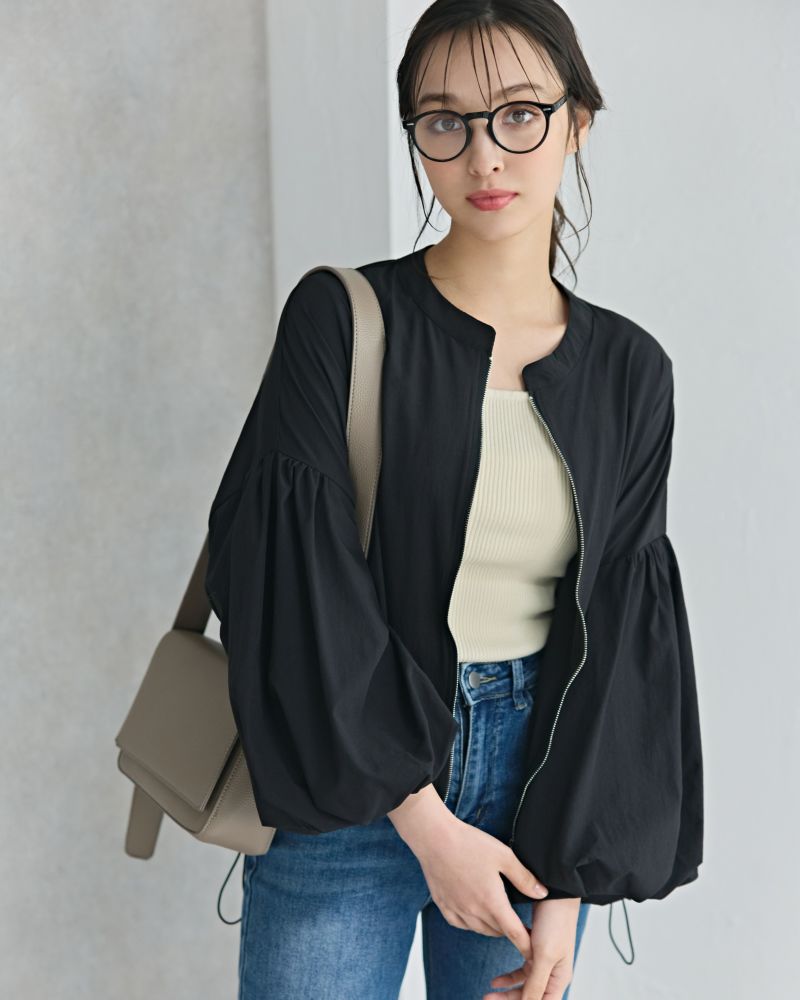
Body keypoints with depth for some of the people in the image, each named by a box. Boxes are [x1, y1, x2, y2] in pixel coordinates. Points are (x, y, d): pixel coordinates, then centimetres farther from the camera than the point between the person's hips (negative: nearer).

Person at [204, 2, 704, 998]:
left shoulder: (629, 370, 2)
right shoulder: (340, 318, -7)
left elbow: (619, 625, 0)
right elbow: (298, 586, -12)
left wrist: (569, 879, -6)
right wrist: (424, 821, -13)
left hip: (542, 775, 3)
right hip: (347, 776, -2)